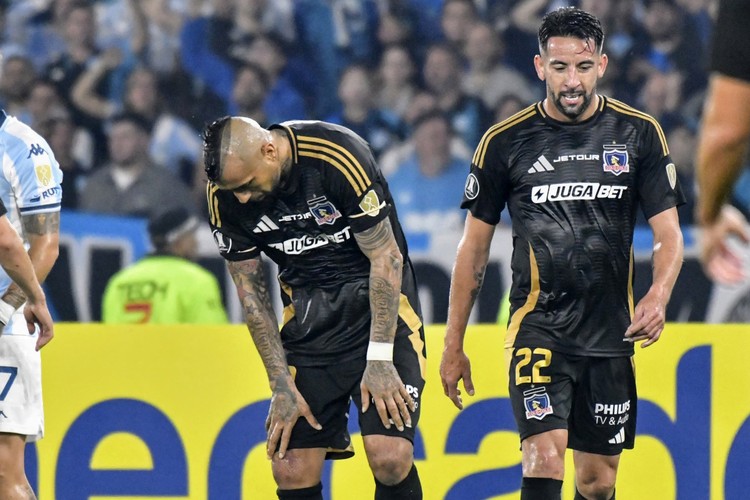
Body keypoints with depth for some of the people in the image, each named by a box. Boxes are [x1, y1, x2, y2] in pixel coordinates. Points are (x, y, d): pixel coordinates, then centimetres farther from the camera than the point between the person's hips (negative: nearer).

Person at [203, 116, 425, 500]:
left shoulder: (340, 157, -23)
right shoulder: (224, 196, -9)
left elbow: (386, 258, -15)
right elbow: (251, 291, 1)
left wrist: (379, 359, -17)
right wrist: (282, 385, -4)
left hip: (378, 304, -4)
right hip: (308, 314, 4)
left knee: (390, 458, -19)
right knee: (291, 467, -7)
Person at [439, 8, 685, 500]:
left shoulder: (640, 134, 1)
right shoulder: (505, 141, -1)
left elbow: (668, 233, 1)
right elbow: (474, 247, 7)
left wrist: (658, 295, -21)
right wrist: (453, 344, 7)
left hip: (611, 331, 2)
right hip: (538, 326, -2)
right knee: (545, 458, -21)